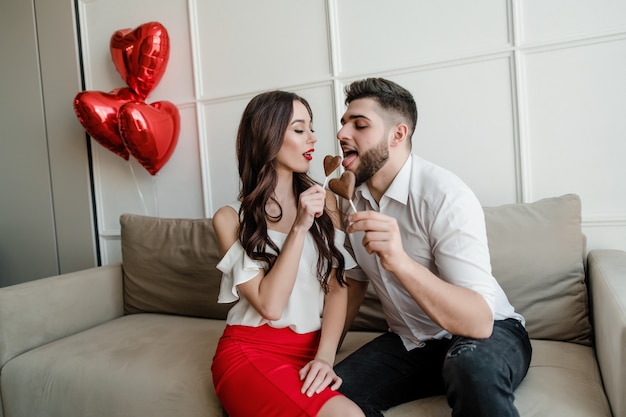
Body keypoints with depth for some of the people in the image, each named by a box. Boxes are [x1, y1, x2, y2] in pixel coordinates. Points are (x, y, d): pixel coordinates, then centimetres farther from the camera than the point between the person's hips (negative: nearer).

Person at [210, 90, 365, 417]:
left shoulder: (324, 202, 7)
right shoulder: (231, 218, -2)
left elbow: (337, 288, 2)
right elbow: (269, 306, -12)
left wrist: (325, 356, -12)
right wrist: (299, 227, -17)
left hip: (310, 348, 2)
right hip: (249, 350, -2)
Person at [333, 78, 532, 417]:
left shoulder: (445, 195, -23)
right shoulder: (350, 200, -3)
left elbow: (479, 322, -29)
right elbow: (353, 282, 8)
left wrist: (399, 261, -44)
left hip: (490, 335, -5)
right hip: (408, 342, 6)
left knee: (471, 365, -38)